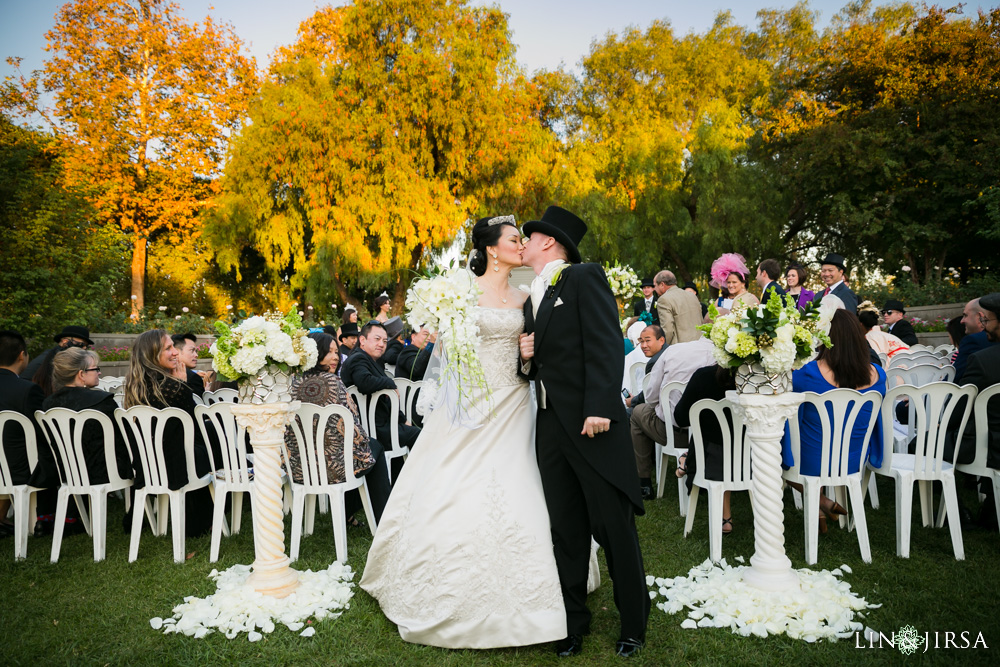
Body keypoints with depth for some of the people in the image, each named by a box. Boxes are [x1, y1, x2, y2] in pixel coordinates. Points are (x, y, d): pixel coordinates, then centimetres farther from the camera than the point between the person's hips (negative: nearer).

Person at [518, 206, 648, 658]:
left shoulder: (585, 277, -3)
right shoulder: (532, 300, 19)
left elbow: (606, 344, -14)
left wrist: (600, 408, -22)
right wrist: (527, 358, 2)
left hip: (592, 423, -7)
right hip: (550, 427, 7)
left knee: (614, 526, 3)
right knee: (566, 531, 12)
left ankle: (634, 624, 21)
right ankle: (573, 620, 26)